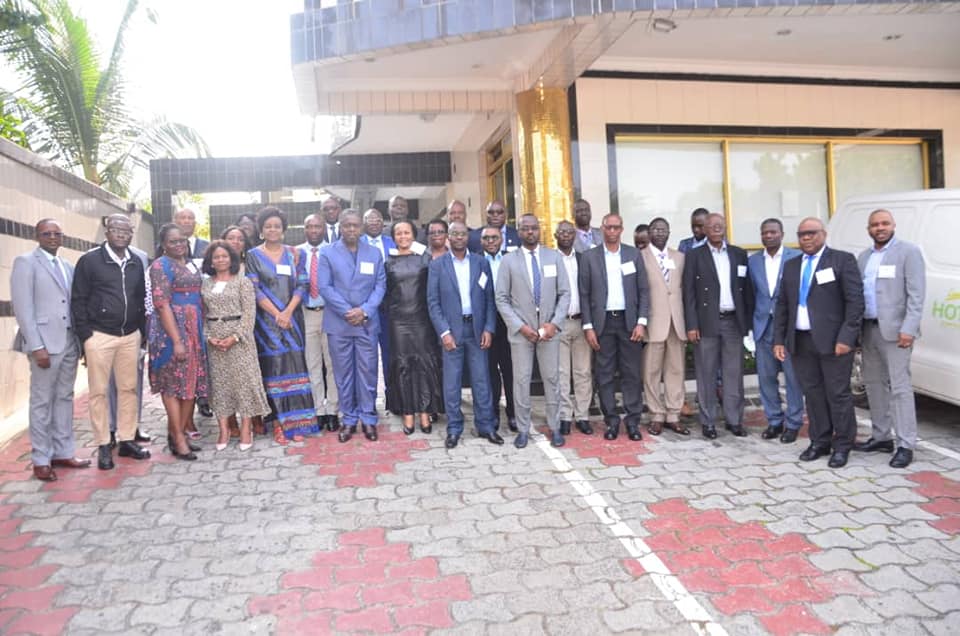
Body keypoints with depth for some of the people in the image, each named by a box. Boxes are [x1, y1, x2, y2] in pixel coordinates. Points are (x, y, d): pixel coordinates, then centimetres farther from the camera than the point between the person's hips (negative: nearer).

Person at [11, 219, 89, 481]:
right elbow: (23, 307, -11)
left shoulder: (68, 266, 14)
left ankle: (63, 453, 20)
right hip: (45, 342, -6)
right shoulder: (25, 262, -4)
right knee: (42, 401, 2)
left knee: (64, 398, 11)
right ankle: (41, 460, 11)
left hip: (70, 341, 6)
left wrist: (81, 339, 6)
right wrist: (37, 346, -16)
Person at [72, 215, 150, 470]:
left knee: (128, 388, 8)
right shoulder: (89, 261, -4)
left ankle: (126, 440, 18)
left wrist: (142, 331, 10)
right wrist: (85, 336, -9)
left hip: (130, 336, 4)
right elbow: (78, 300, -4)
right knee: (98, 391, 3)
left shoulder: (136, 263, 9)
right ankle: (103, 446, 11)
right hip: (100, 335, -4)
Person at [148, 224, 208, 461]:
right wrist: (177, 340, -20)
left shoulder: (191, 264, 14)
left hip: (194, 328, 7)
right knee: (173, 383, 0)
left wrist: (202, 329, 9)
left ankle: (178, 433, 19)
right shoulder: (161, 265, -8)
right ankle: (178, 439, 7)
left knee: (192, 382, 8)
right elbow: (162, 305, -15)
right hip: (171, 328, -7)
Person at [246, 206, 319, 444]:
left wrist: (288, 312, -12)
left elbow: (301, 285, 2)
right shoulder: (253, 255, 4)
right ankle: (279, 423, 3)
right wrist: (276, 314, -12)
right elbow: (255, 290, -3)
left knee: (294, 366, 0)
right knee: (273, 368, -1)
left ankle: (296, 421, 5)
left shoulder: (295, 254, 9)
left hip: (292, 319, 2)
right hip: (267, 321, -1)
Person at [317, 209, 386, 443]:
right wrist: (347, 311, -12)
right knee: (343, 373, 6)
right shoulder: (328, 254, 4)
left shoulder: (374, 253, 8)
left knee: (367, 371, 4)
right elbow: (325, 287, -3)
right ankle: (349, 419, 17)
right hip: (338, 323, -1)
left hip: (367, 323, 1)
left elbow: (380, 286, 4)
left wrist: (364, 310, -11)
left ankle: (368, 418, 16)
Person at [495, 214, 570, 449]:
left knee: (552, 378, 6)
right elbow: (501, 299, -1)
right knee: (521, 379, 3)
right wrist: (520, 326, -10)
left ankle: (555, 427, 17)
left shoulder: (554, 256, 5)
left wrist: (555, 323, -8)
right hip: (520, 330, -1)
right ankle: (523, 429, 14)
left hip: (549, 328, 1)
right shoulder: (509, 260, 1)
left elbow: (564, 293, 4)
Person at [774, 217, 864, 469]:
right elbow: (782, 305, 14)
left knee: (838, 394, 2)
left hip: (832, 341, -4)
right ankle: (819, 442, 22)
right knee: (812, 394, 10)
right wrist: (778, 340, 7)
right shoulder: (791, 266, 15)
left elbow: (855, 301, -6)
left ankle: (842, 446, 14)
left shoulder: (842, 260, 0)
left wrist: (846, 337, -15)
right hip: (800, 342, 5)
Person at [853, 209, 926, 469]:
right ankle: (881, 437, 23)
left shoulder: (908, 251, -3)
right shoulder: (864, 256, 15)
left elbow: (916, 293, -9)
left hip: (894, 330, -6)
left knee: (899, 386, -7)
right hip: (869, 329, 7)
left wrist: (908, 329, -17)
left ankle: (906, 445, -1)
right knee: (874, 384, 12)